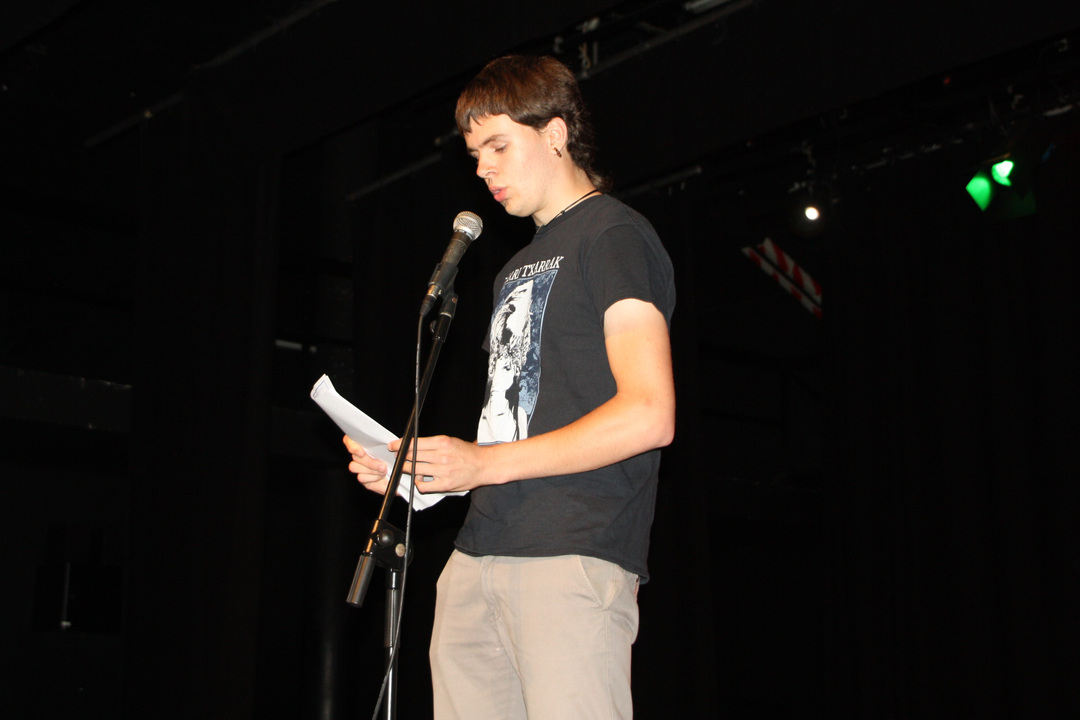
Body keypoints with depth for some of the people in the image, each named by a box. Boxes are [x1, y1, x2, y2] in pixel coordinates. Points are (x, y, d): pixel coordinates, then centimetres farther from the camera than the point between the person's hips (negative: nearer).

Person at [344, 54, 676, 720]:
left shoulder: (613, 234, -1)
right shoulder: (519, 269, 27)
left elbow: (649, 415, -13)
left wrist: (486, 464, -11)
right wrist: (407, 469, 9)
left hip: (574, 555, -8)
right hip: (478, 556, 8)